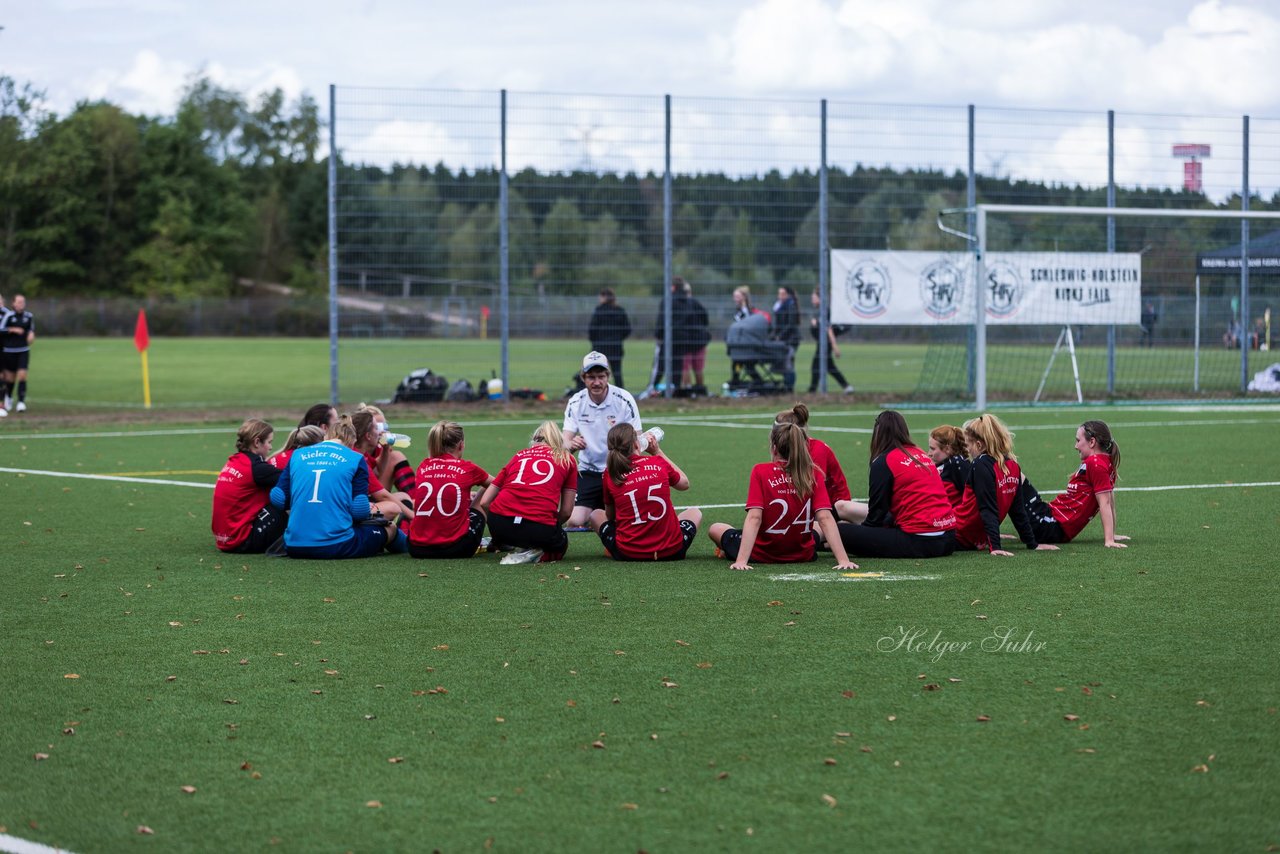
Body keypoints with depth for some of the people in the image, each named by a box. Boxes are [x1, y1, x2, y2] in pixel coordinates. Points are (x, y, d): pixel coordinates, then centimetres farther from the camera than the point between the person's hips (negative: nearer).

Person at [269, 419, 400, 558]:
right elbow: (360, 510, -3)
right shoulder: (356, 459, 4)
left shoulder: (297, 454, 14)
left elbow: (277, 498, 9)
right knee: (390, 528, 21)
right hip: (337, 546, -2)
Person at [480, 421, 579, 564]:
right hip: (540, 524, -3)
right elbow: (566, 511, 14)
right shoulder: (567, 459, 18)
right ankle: (536, 555, -3)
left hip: (499, 526, 3)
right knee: (560, 545, 30)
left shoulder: (519, 455, 24)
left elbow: (484, 502, 19)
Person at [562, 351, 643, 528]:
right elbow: (565, 441, -9)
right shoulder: (575, 403, -5)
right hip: (588, 471, 1)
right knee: (575, 522, -16)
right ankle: (594, 512, 20)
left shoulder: (624, 399, -11)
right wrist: (572, 445, -34)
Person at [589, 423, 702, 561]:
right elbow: (684, 483, 18)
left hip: (628, 554, 0)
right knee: (695, 513, 30)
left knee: (596, 515, 27)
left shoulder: (610, 474, -4)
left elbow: (610, 516, 7)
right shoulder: (659, 463, -3)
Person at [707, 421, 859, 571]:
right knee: (819, 528, 38)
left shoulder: (760, 471, -15)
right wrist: (843, 560, -22)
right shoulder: (814, 475, -10)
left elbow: (754, 518, -23)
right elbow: (825, 519, -18)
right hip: (804, 555, 2)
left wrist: (741, 561, -28)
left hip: (761, 555, -1)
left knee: (715, 529, 26)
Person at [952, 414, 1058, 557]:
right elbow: (1018, 510, 8)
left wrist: (995, 546, -28)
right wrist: (1032, 544, 12)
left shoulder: (982, 465, -19)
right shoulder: (1013, 466, 3)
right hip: (979, 539, 8)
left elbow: (988, 509, -24)